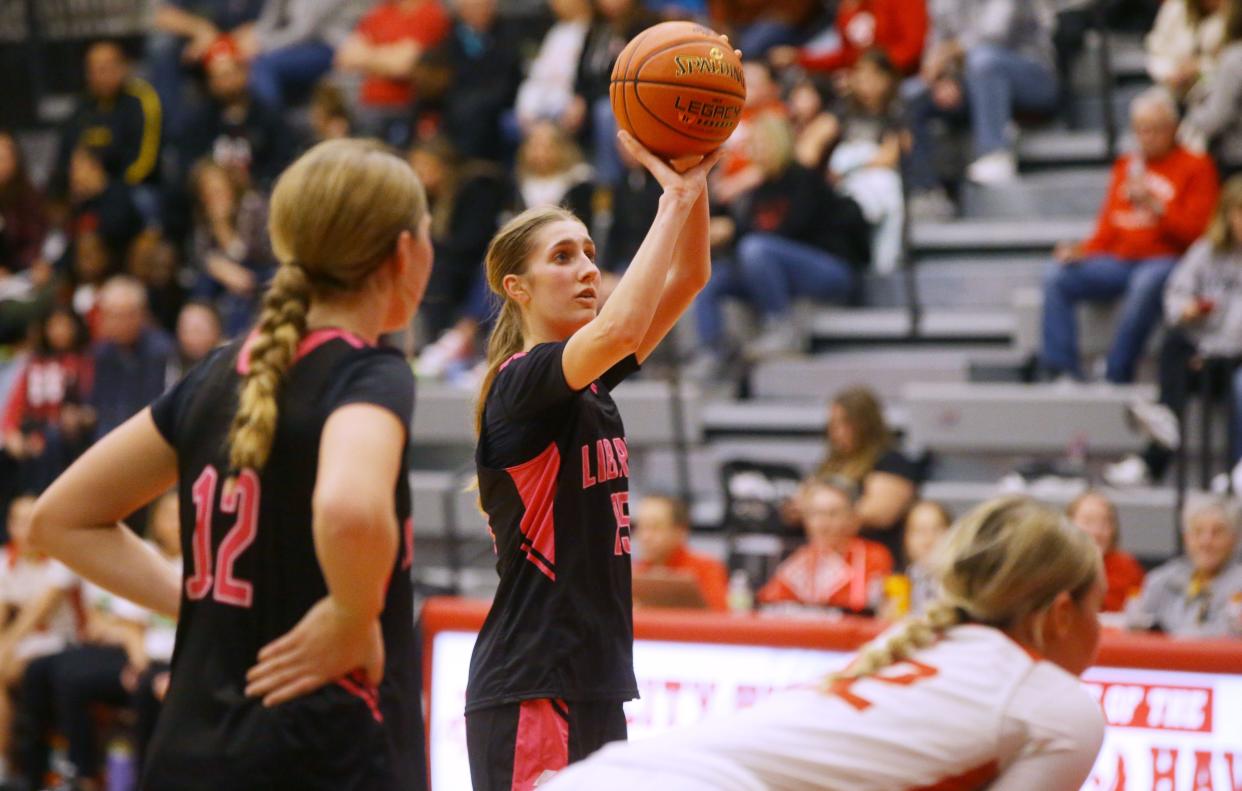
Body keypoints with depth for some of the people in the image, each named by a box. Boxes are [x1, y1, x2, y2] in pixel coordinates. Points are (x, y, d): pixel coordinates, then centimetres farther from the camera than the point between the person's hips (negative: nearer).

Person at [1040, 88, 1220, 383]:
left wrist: (1155, 206, -15)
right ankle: (1063, 371, -25)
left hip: (1165, 259, -5)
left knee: (1146, 282, -40)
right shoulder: (1126, 165, 21)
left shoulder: (1196, 166, 5)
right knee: (1056, 276, -17)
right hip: (1119, 259, 5)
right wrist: (1082, 251, 0)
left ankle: (1117, 375, -35)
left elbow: (1195, 232, -4)